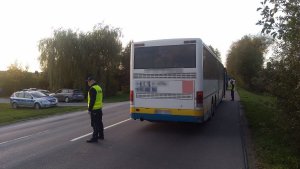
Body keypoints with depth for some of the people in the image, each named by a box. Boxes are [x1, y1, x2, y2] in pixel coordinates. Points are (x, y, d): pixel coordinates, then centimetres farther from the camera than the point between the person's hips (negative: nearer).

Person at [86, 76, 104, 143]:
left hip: (94, 109, -10)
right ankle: (101, 135, 27)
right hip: (99, 108, 10)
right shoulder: (99, 87, 15)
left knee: (95, 124, -6)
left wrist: (89, 109, -18)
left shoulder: (92, 89, -16)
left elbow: (92, 100, -21)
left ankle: (95, 138, -3)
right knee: (99, 122, 17)